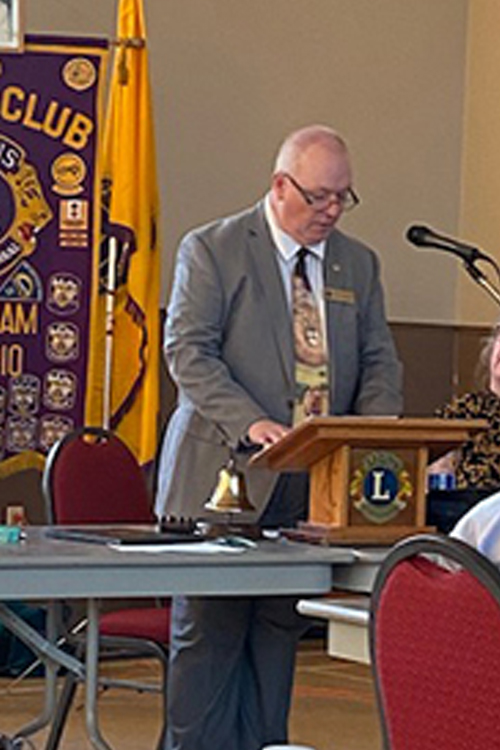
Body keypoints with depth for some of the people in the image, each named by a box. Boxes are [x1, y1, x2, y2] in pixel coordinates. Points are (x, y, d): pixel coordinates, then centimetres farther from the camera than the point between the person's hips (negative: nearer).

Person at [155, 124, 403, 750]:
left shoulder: (358, 264, 15)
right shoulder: (212, 249, -2)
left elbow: (379, 362, 14)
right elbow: (188, 351, -9)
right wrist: (249, 422, -23)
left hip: (310, 487, 5)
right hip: (223, 477, -5)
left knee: (277, 634, 7)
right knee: (208, 634, -4)